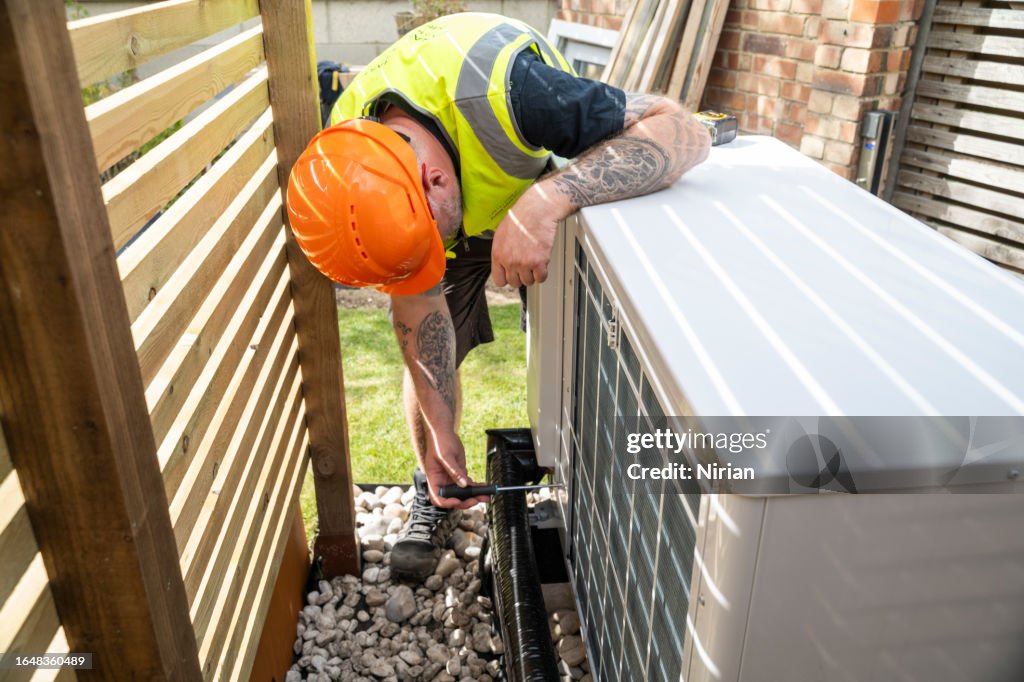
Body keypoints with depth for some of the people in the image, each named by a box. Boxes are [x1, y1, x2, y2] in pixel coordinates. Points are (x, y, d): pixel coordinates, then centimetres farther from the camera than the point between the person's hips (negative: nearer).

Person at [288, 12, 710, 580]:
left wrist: (542, 205, -60)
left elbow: (682, 132, -46)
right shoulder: (350, 167, -29)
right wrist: (441, 432, -15)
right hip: (458, 206, 2)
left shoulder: (498, 86, -46)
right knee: (428, 353, -2)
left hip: (562, 196, -2)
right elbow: (416, 302, -18)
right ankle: (435, 492, 22)